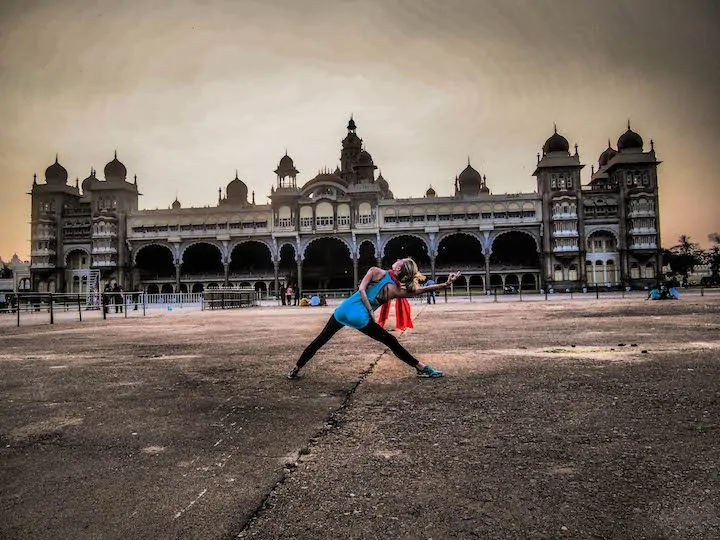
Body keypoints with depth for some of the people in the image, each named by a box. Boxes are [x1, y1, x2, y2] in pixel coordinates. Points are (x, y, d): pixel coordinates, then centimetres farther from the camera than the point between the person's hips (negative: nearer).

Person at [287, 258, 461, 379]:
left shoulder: (375, 271, 2)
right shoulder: (397, 290, 0)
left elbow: (361, 289, -5)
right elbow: (418, 290, 3)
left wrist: (370, 311, -1)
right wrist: (445, 284, 0)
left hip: (344, 310, 2)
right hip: (360, 319, -2)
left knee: (320, 340, 15)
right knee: (392, 342, 9)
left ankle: (295, 369, 22)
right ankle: (422, 368, 11)